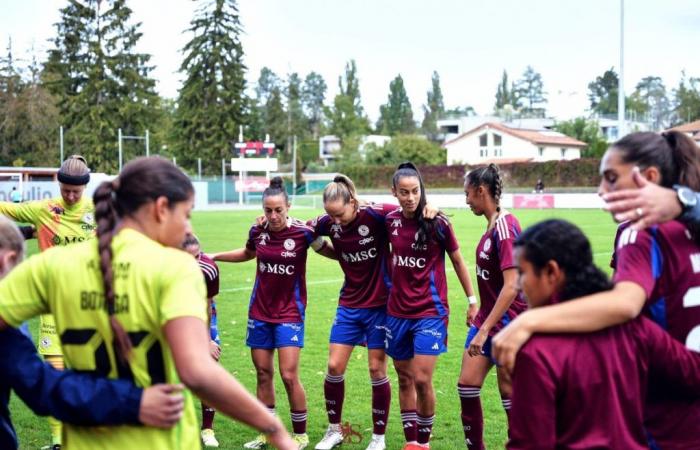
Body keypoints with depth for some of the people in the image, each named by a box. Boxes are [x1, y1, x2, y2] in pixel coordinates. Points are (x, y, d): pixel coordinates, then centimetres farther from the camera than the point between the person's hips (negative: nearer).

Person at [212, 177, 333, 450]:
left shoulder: (303, 232, -15)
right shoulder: (258, 231, -3)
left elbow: (331, 253, 2)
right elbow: (248, 254, 20)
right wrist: (214, 257, 18)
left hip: (290, 312, -4)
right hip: (260, 312, 4)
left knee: (289, 375, -9)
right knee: (263, 373, 8)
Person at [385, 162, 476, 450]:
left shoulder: (437, 222, -11)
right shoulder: (391, 221, 0)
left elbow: (458, 262, 0)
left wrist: (472, 301, 1)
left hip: (430, 311, -4)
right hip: (397, 312, 4)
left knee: (422, 380, -9)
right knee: (404, 378, 10)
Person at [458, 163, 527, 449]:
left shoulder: (505, 227, -20)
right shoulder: (492, 225, 6)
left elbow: (511, 285, -25)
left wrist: (484, 329, -26)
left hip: (508, 323, -9)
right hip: (488, 318, 9)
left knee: (509, 391, 2)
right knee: (467, 384, 10)